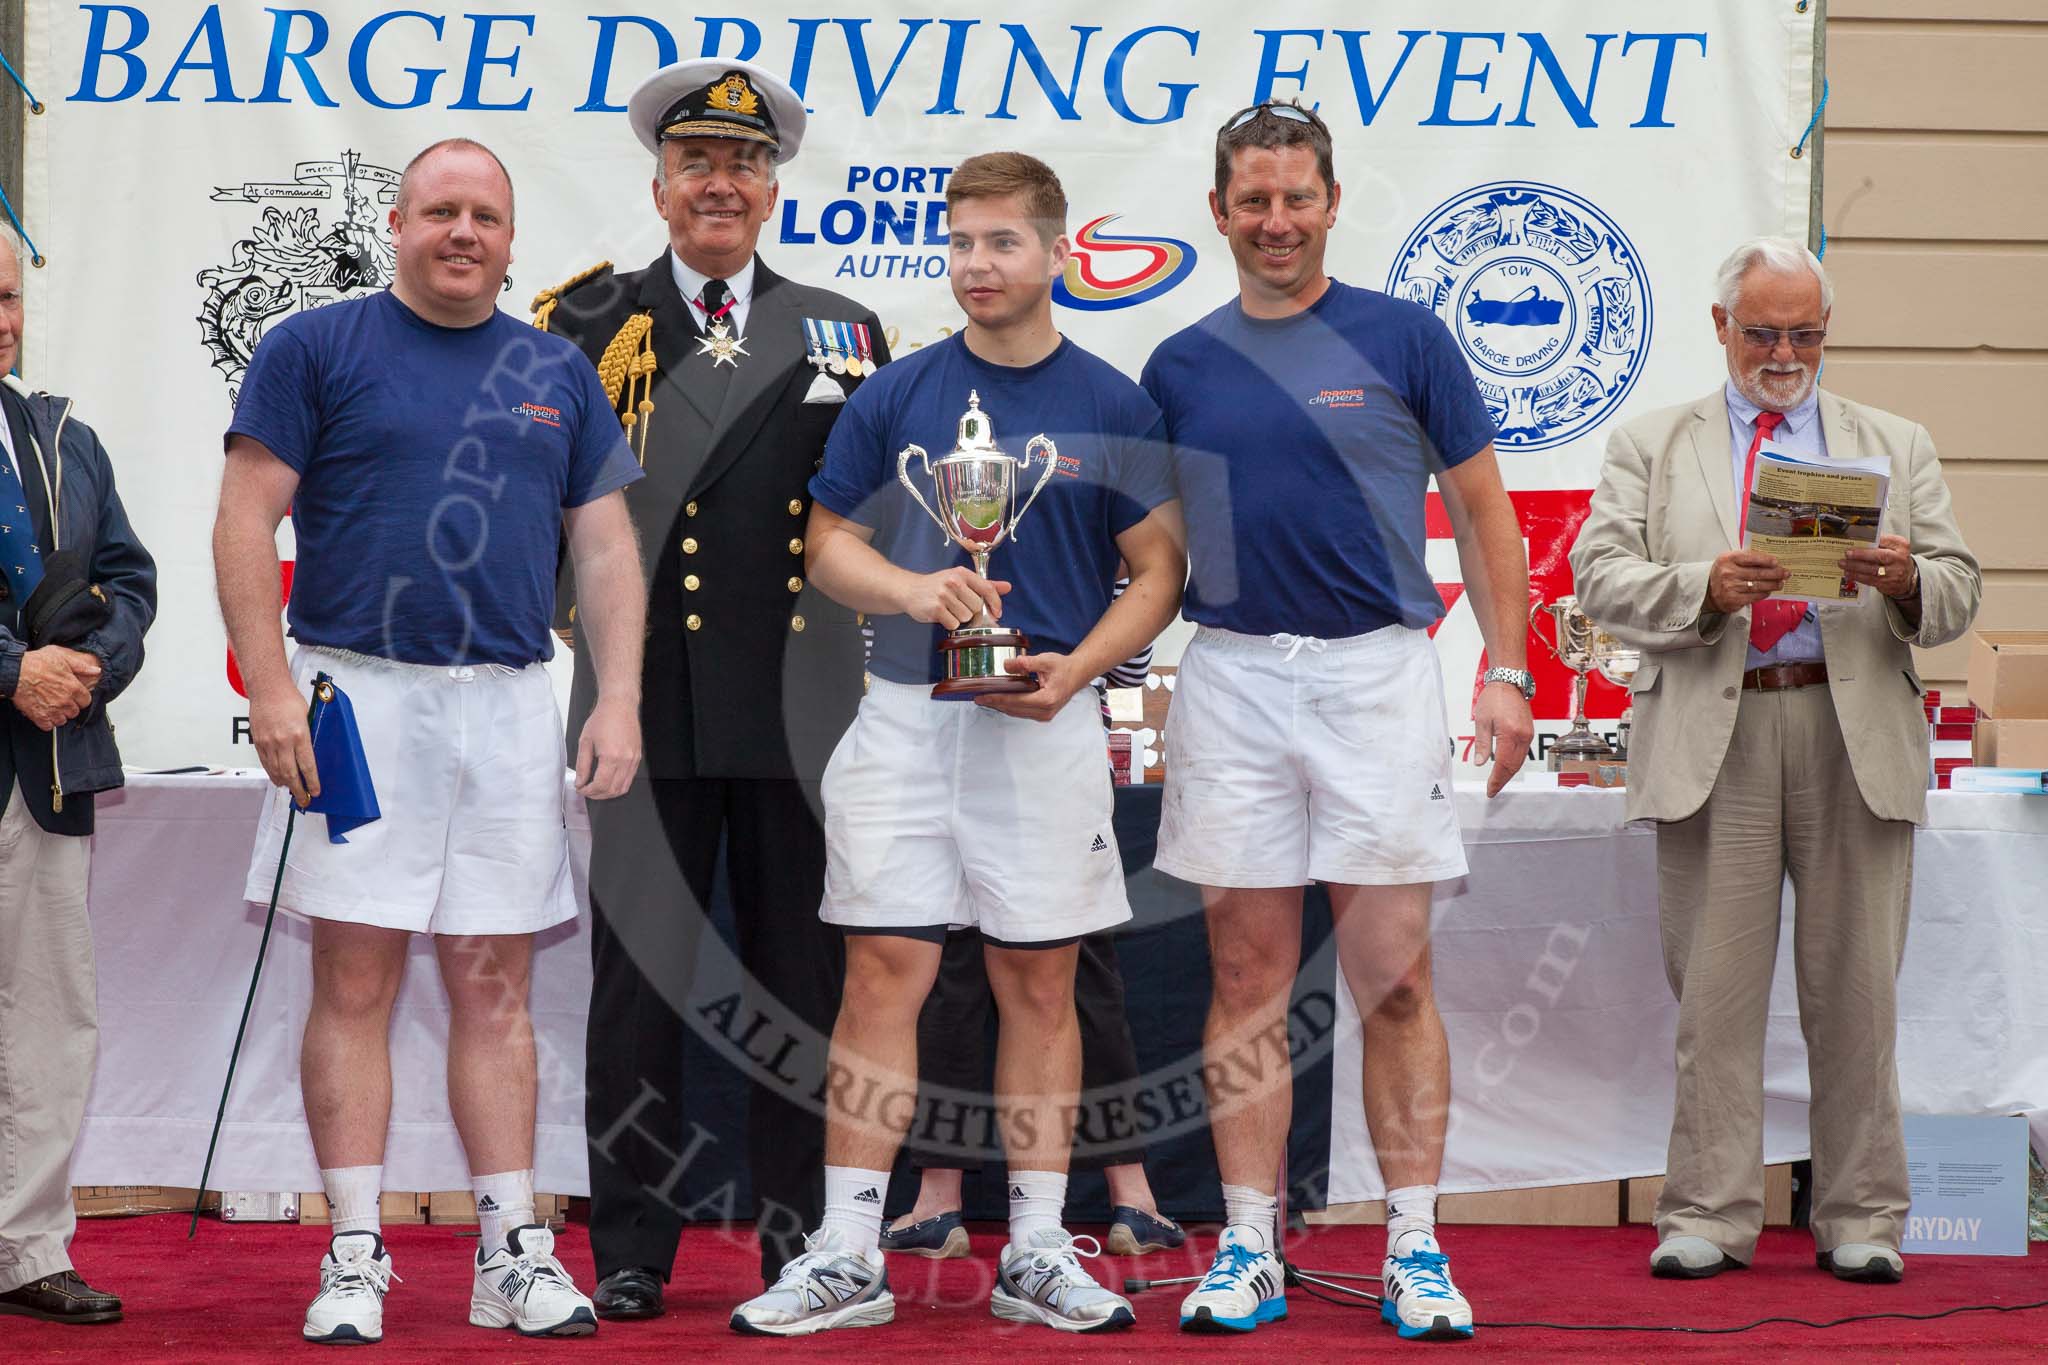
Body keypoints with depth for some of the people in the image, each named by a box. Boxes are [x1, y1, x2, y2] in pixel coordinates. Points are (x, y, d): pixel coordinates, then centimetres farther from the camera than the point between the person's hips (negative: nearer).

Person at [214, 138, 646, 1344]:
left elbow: (606, 546, 13)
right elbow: (249, 521, -3)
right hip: (358, 697, -3)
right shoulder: (316, 348, 2)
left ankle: (515, 1255, 10)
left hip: (511, 705, 3)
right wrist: (272, 688, -12)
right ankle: (355, 1258, 4)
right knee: (355, 979, -2)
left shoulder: (559, 374, 13)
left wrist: (620, 701, 2)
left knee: (495, 987, 6)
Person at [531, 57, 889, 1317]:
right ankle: (633, 1248, 11)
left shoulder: (846, 334, 12)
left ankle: (802, 1246, 15)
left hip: (801, 708, 2)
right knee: (641, 975, 2)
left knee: (803, 978, 6)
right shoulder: (593, 327, 7)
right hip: (649, 708, -1)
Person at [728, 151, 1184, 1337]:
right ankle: (848, 1258, 2)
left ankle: (1039, 1254, 13)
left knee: (1040, 982, 5)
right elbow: (830, 544, 8)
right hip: (904, 716, 1)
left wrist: (1072, 671, -12)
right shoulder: (894, 396, 5)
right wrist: (913, 589, -13)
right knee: (884, 972, -1)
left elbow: (1160, 571, 3)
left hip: (1045, 727, -1)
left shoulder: (1113, 406, 2)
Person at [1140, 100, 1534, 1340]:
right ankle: (1249, 1249, 10)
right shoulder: (1180, 368, 10)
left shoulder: (1404, 339, 3)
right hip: (1232, 676, 2)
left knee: (1396, 977, -1)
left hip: (1378, 670, -2)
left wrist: (1508, 671, -3)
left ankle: (1416, 1250, 6)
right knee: (1249, 978, 5)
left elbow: (1482, 510, 5)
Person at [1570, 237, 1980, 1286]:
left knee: (1854, 985, 2)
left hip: (1854, 735, 1)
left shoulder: (1896, 448, 17)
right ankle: (1707, 1215, 5)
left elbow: (1958, 598, 10)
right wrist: (1704, 587, -17)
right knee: (1714, 987, -1)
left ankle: (1861, 1218, 11)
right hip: (1712, 736, -1)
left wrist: (1908, 580, -13)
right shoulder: (1650, 447, 14)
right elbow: (1600, 578, 1)